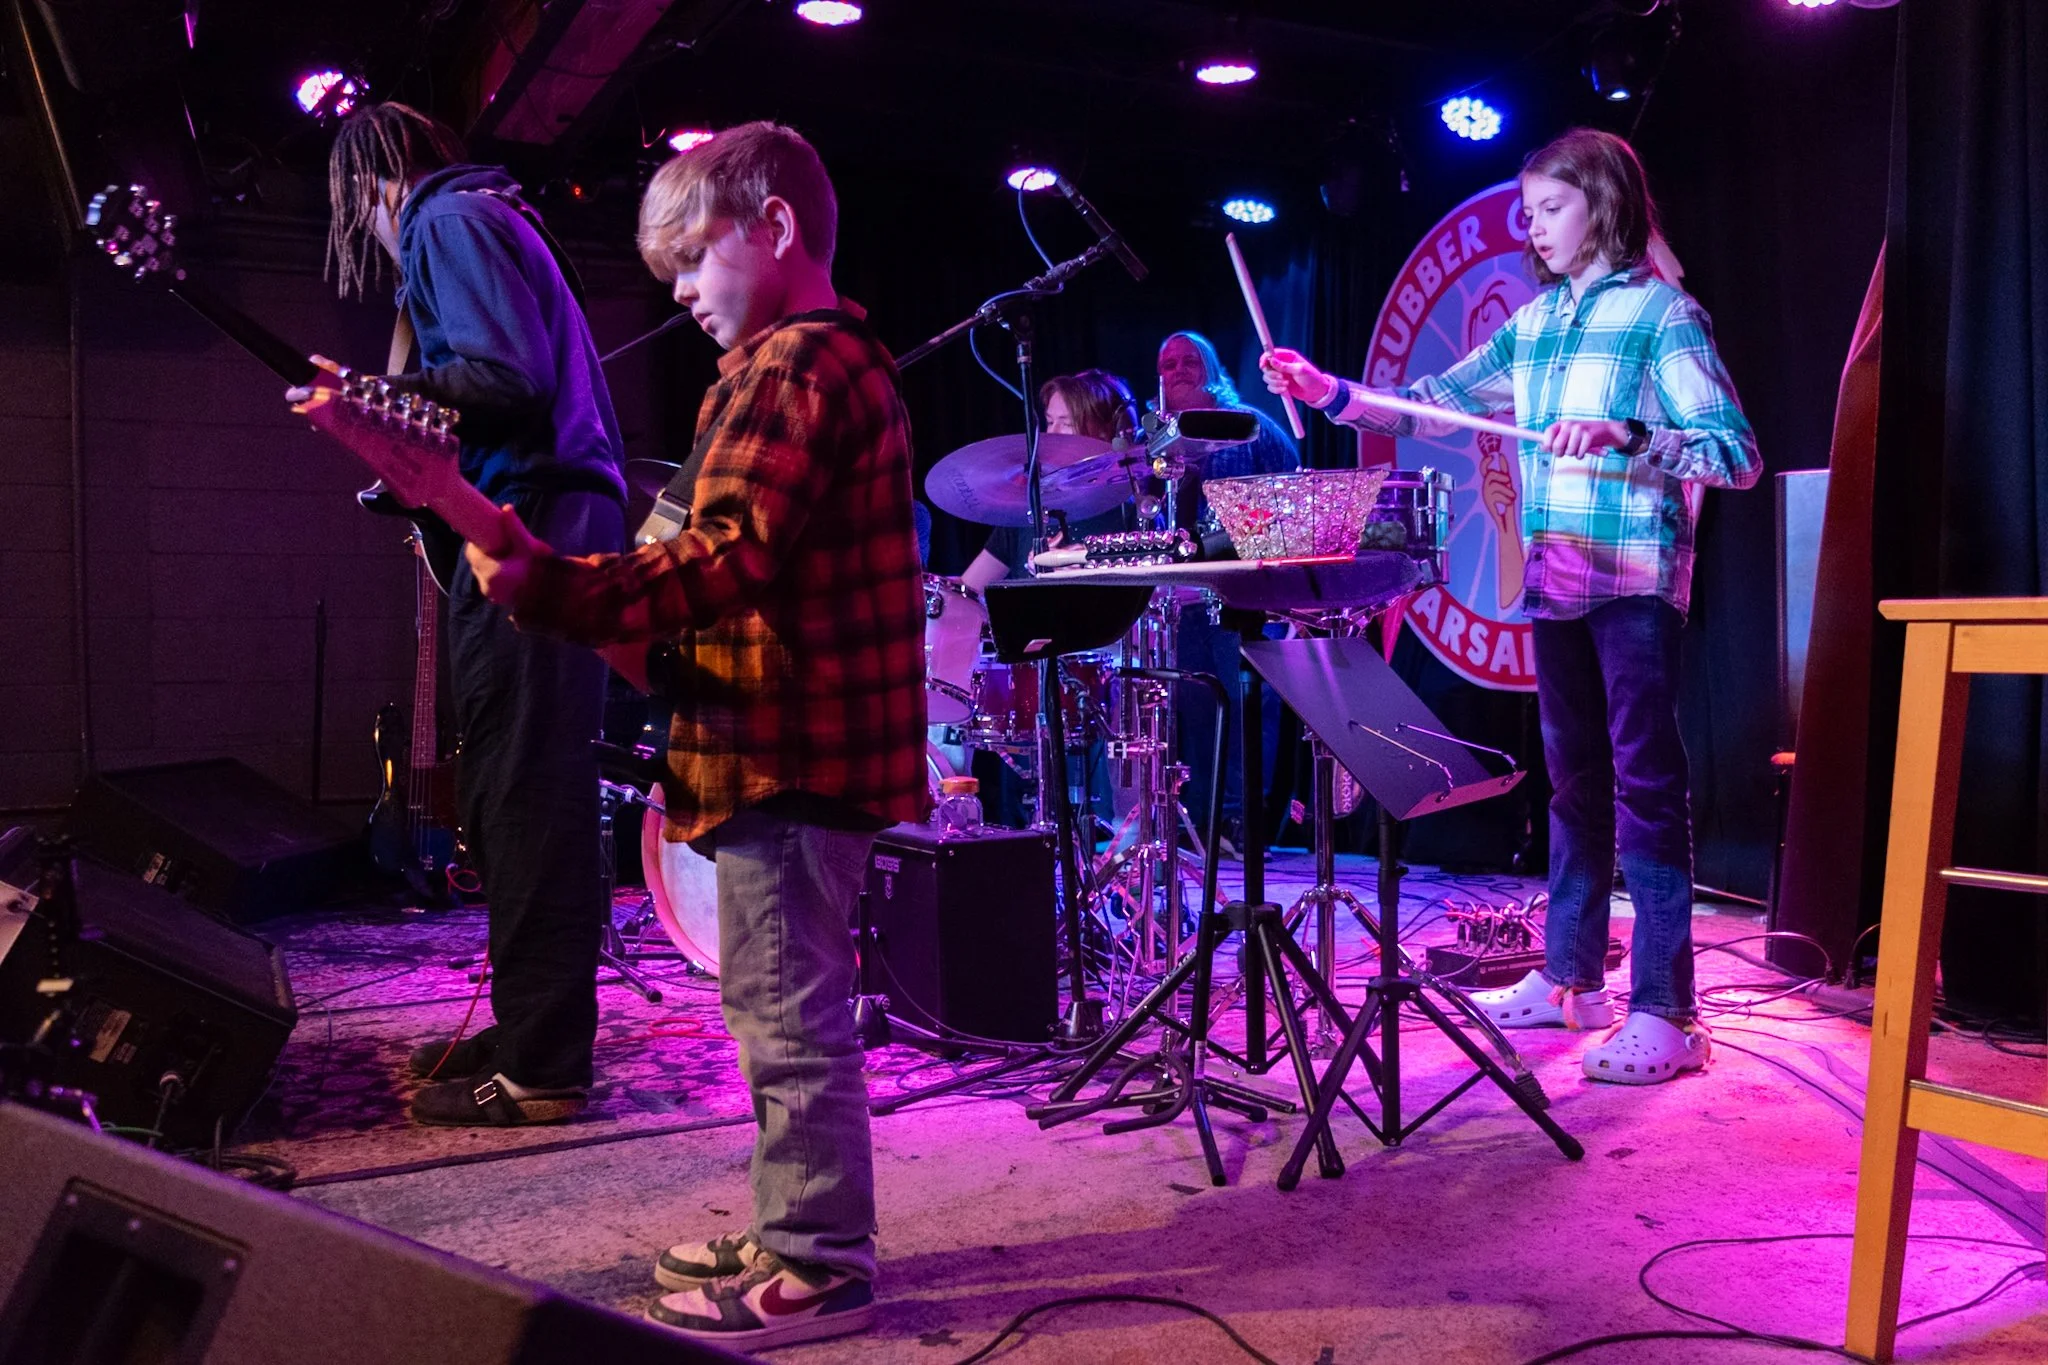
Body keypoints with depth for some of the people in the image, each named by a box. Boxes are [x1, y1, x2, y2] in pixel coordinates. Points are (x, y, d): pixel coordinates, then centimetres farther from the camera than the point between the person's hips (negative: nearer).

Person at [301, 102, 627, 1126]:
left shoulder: (449, 222, -3)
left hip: (530, 532, -10)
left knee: (524, 803, -9)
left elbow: (511, 377, -18)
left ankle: (540, 1071, -4)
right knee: (521, 798, 13)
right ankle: (528, 1031, 23)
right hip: (563, 522, 11)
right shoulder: (486, 218, 28)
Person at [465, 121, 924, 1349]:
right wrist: (579, 589, 15)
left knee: (788, 1009, -2)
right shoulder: (831, 359, 19)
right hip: (806, 738, 11)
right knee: (784, 1006, 18)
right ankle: (796, 1233, 30)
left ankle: (821, 1268, 10)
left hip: (791, 751, -11)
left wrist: (548, 586, -32)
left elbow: (726, 565, -26)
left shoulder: (797, 369, -14)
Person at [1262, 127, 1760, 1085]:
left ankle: (1664, 1013, -1)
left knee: (1646, 784, -6)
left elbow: (1738, 456, -13)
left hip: (1634, 581, -7)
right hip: (1552, 582, 7)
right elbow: (1433, 405, 15)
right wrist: (1332, 393, 2)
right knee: (1573, 779, 12)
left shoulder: (1662, 314, -5)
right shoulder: (1532, 323, 15)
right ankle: (1571, 978, 23)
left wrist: (1622, 436, -28)